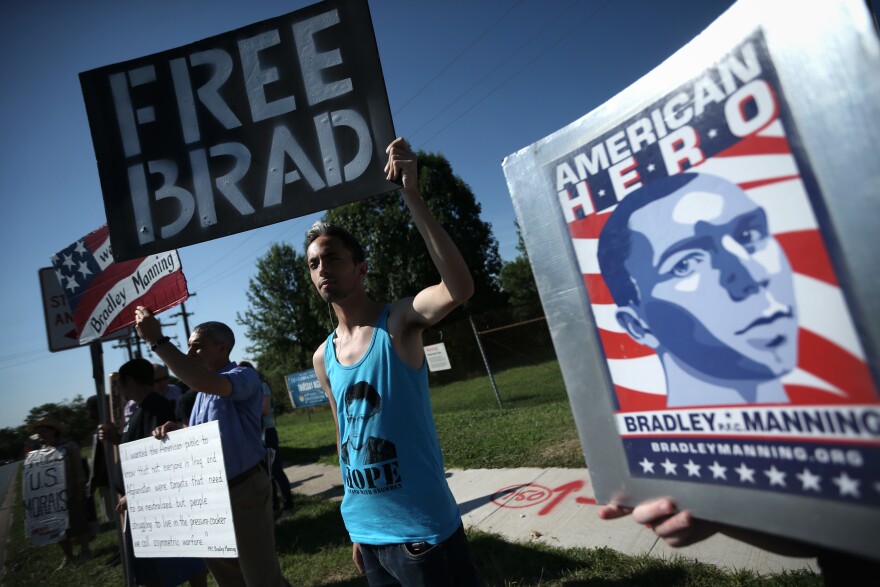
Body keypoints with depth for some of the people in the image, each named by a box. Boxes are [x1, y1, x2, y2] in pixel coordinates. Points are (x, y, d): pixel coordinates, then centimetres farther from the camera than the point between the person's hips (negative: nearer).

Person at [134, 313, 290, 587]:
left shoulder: (244, 376, -15)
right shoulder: (203, 392, 14)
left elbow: (206, 382, -36)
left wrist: (157, 341, -32)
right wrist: (175, 430, -4)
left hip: (244, 490, -9)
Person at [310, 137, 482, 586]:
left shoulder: (400, 322, -13)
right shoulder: (323, 357, 5)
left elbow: (459, 289, -34)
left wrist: (411, 196, -36)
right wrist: (357, 528, 17)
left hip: (423, 529, -6)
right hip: (368, 531, 6)